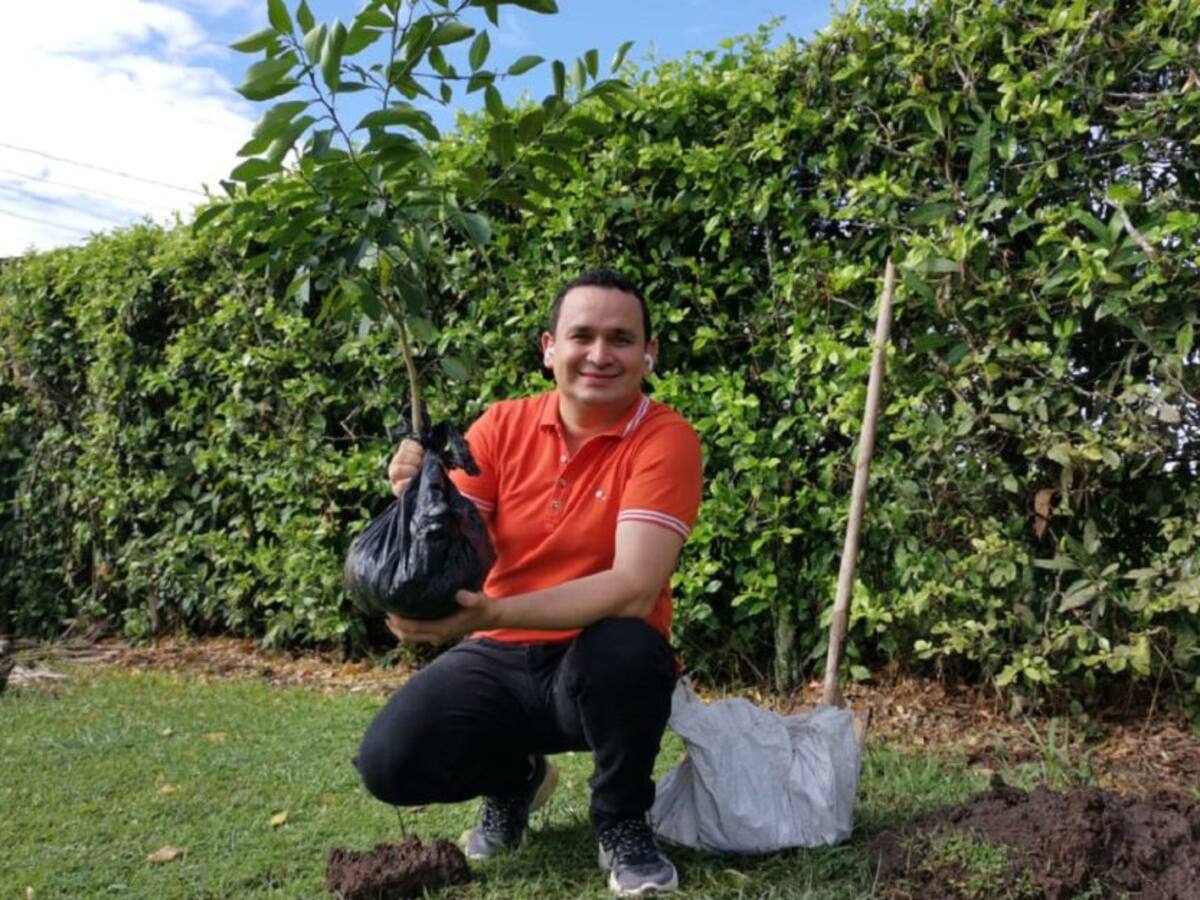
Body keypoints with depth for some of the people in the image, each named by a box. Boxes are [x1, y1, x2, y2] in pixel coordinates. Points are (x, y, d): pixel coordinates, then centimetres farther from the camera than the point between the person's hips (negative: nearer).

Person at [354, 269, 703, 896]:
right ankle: (513, 780, 17)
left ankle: (623, 825, -4)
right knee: (388, 763, -18)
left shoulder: (665, 438, -15)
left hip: (602, 669, -3)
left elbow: (633, 589, -26)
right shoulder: (502, 426, -3)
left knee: (623, 647, -36)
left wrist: (492, 615, -38)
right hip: (500, 660, 3)